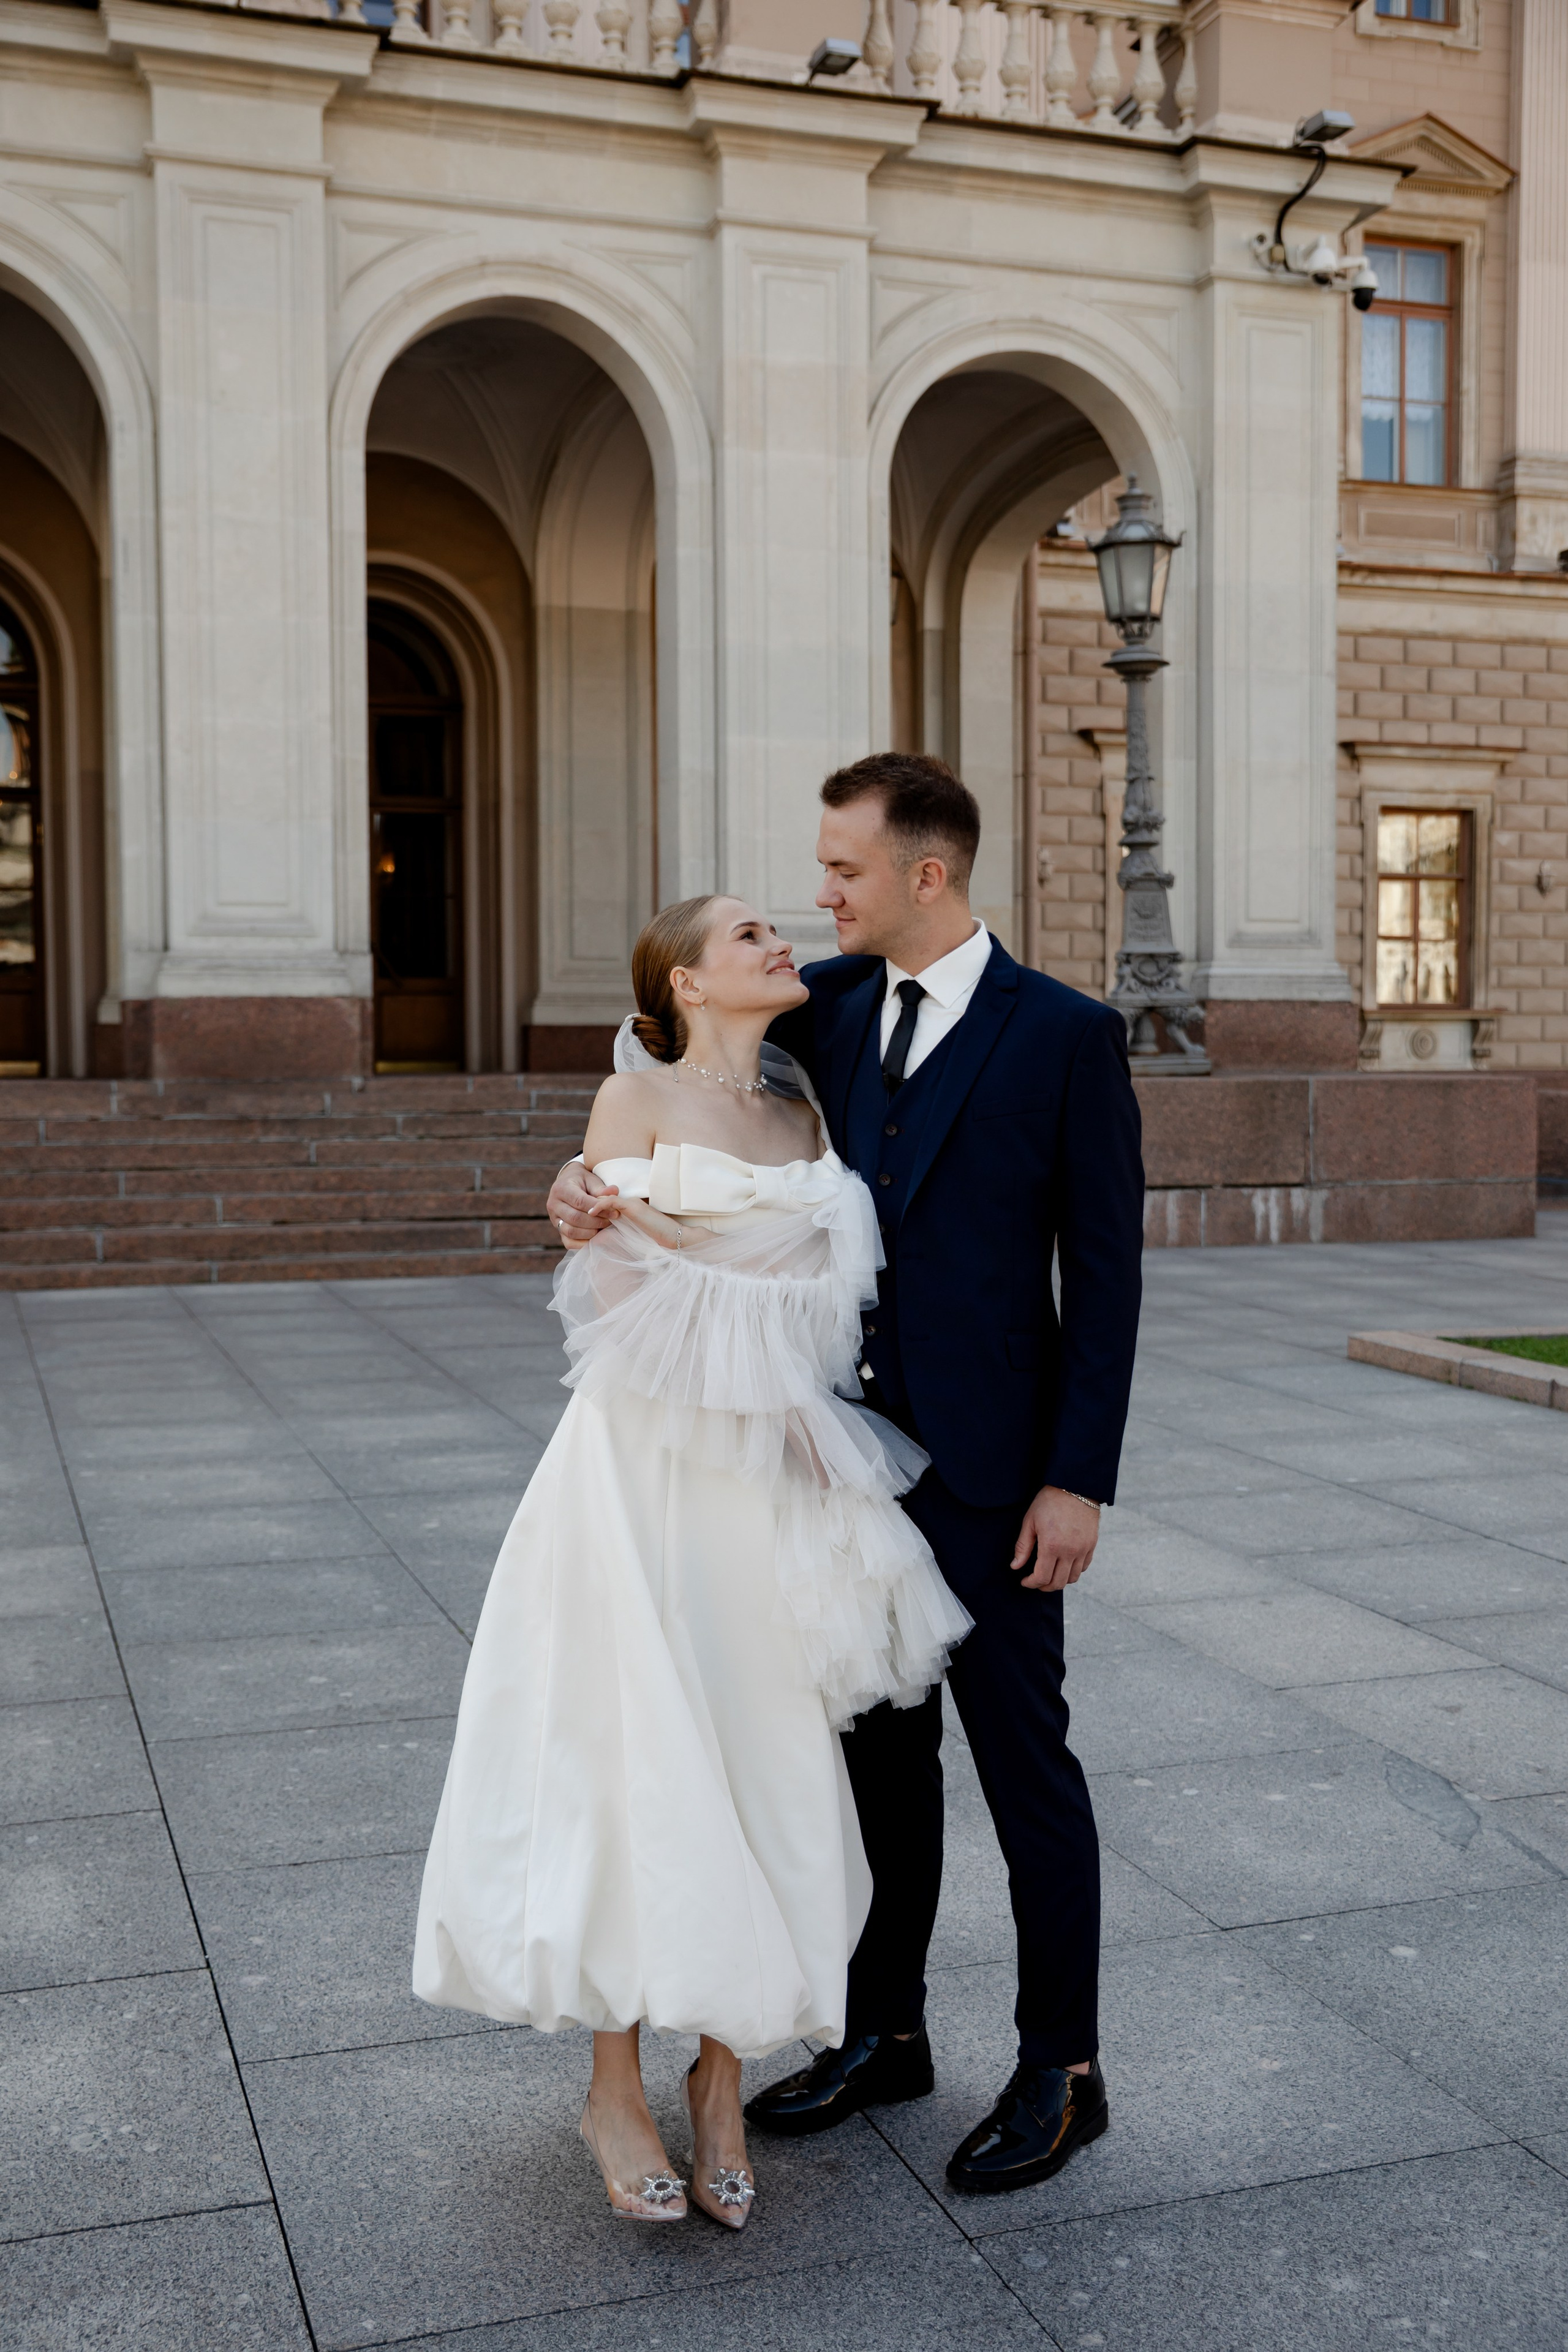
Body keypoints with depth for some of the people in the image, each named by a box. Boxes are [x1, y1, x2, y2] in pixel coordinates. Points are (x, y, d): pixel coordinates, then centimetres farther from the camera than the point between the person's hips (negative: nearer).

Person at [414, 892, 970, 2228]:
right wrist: (773, 1405, -14)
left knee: (763, 1767, 6)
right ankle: (617, 2091, 12)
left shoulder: (805, 1124, 14)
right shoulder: (637, 1100, 0)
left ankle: (723, 2076, 19)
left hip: (781, 1478, 5)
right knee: (639, 1763, -1)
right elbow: (621, 1295, -6)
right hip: (654, 1464, -4)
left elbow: (828, 1313, 14)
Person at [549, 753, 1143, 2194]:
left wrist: (1080, 1479, -13)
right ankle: (885, 2033, 32)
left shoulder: (1067, 1035, -9)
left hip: (990, 1473, -5)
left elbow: (1104, 1267, -9)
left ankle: (1063, 2073, 21)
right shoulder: (831, 1009, 5)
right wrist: (591, 1170, -11)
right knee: (881, 1752, 16)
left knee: (1024, 1764, 6)